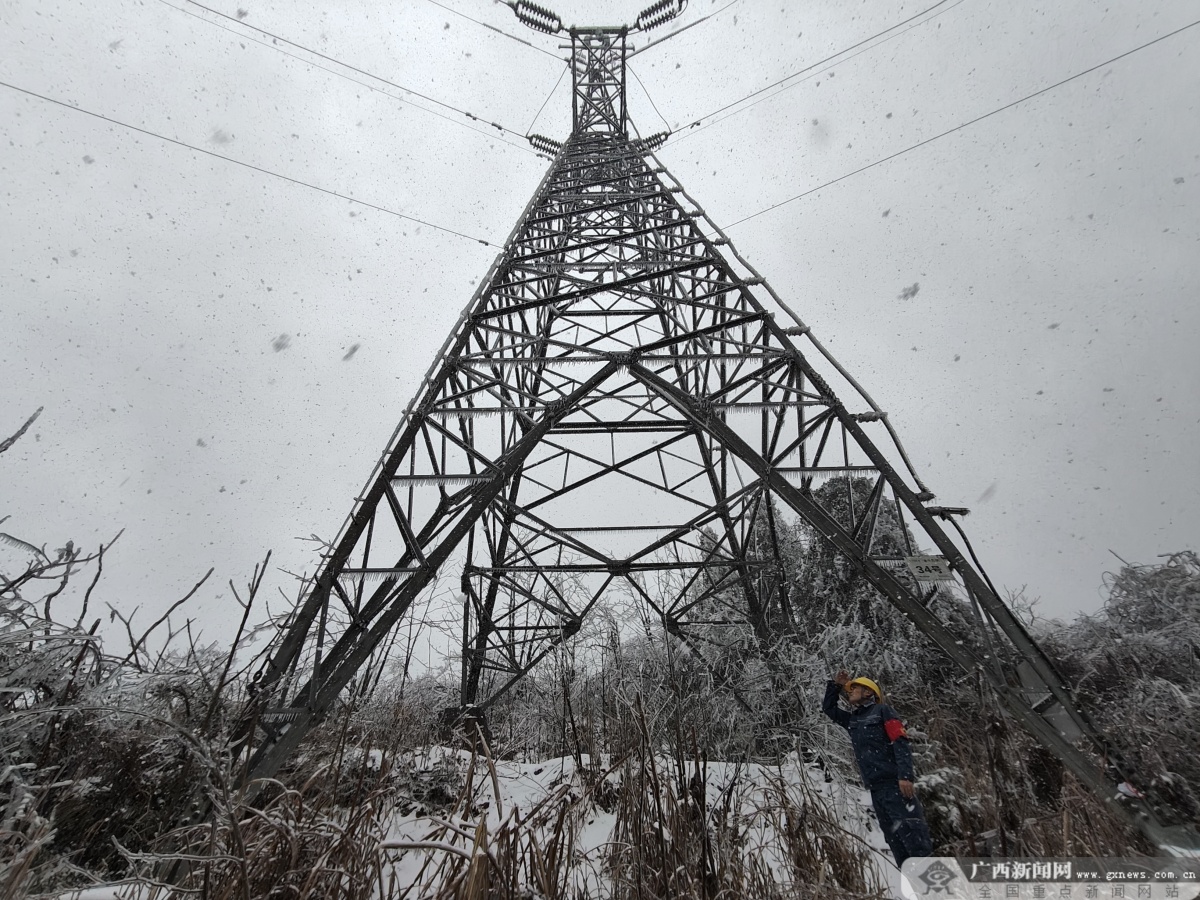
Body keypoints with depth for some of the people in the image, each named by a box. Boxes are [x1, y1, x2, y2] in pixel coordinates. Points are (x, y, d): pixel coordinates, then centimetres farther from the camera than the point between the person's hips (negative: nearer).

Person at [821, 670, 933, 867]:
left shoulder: (882, 710, 1)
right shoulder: (852, 720, 20)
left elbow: (901, 744, -8)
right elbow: (828, 708, 31)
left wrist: (905, 776, -20)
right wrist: (835, 685, 21)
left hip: (894, 783, -7)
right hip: (875, 788, 7)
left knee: (911, 831, -13)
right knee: (894, 838, 5)